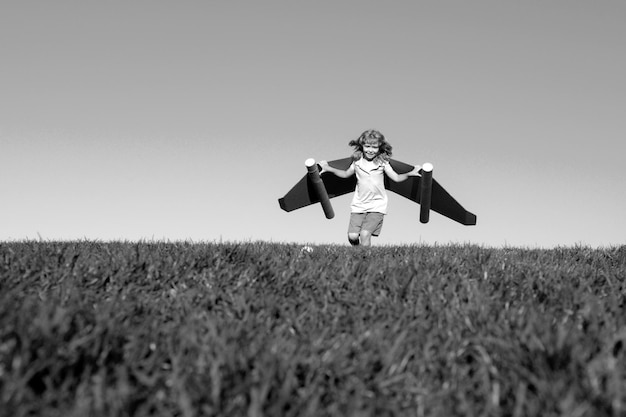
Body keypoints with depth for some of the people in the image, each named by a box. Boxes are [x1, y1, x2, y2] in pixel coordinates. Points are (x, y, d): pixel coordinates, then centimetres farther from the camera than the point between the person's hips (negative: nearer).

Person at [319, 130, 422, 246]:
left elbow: (396, 178, 0)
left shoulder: (382, 163, -4)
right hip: (358, 205, 2)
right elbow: (346, 174, 20)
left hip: (377, 206, -2)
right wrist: (328, 168, 16)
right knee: (352, 236, -8)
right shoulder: (357, 162, 2)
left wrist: (410, 173, -16)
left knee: (365, 234, -18)